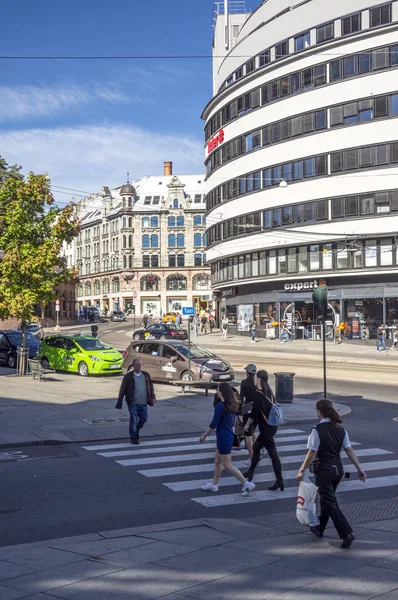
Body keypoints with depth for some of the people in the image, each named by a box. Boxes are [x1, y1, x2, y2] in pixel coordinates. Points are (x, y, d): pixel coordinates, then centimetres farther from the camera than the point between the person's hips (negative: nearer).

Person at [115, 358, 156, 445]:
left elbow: (151, 387, 16)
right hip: (133, 403, -4)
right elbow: (122, 390, -3)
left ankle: (136, 432, 32)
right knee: (134, 420, -4)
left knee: (144, 419, 7)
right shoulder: (128, 377, -3)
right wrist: (119, 403, -6)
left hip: (143, 403, 4)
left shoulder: (146, 375, 10)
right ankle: (133, 438, 9)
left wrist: (153, 397, 4)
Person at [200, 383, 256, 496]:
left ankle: (247, 484, -4)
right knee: (218, 461, 20)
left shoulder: (220, 406, -20)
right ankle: (214, 484, 29)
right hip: (229, 435, 9)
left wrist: (204, 436, -9)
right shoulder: (232, 405, 6)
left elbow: (213, 424, -18)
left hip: (223, 437, -9)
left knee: (227, 464, -2)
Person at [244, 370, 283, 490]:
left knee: (273, 453, -5)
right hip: (272, 425, 9)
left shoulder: (258, 394, -16)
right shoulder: (269, 392, 8)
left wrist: (247, 425, -2)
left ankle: (280, 481, -2)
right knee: (256, 447, 20)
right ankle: (250, 472, 31)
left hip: (266, 428, -9)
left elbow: (254, 412, -15)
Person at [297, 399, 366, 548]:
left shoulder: (317, 430, -18)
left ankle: (347, 533, -10)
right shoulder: (340, 429, 1)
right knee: (327, 499, 22)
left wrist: (302, 470, -8)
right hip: (338, 468, 7)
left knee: (330, 503, -1)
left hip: (324, 470, -7)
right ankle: (319, 529, 37)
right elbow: (349, 450, 2)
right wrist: (359, 469, 7)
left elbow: (312, 453, -17)